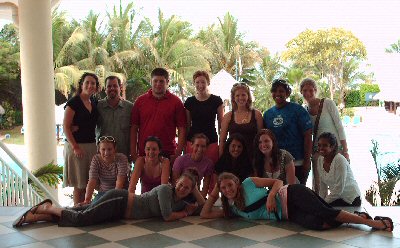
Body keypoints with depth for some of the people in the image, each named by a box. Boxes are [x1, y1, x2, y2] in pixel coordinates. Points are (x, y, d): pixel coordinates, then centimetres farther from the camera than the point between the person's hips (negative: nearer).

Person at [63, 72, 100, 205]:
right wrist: (75, 147, -17)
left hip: (92, 146, 6)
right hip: (77, 146, -6)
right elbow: (66, 127, -11)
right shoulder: (73, 102, -7)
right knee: (79, 185, -1)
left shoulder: (94, 103, 11)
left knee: (88, 184, 8)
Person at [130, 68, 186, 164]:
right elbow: (134, 128, 7)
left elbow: (181, 129, 1)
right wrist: (133, 153, 0)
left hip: (168, 154, -1)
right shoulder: (140, 101, 7)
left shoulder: (175, 102, 3)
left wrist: (178, 154, -7)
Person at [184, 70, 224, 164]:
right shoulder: (189, 101, 6)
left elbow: (221, 124, 6)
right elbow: (187, 125, 12)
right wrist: (184, 144, 9)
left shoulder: (216, 100, 2)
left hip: (211, 142, -1)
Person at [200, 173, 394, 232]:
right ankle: (355, 217, -10)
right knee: (315, 223, -25)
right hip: (288, 216, 4)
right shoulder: (231, 209, 11)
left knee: (324, 212, -27)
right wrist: (213, 195, 6)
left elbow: (278, 182, -1)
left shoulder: (249, 183, -2)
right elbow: (204, 214, 12)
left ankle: (372, 221, -15)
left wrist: (271, 195, -19)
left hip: (291, 196, -4)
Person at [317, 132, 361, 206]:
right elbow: (323, 186, 8)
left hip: (351, 199, -6)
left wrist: (324, 203, -15)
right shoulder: (320, 160, 0)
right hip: (336, 198, 6)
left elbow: (339, 189, -21)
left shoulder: (340, 160, -21)